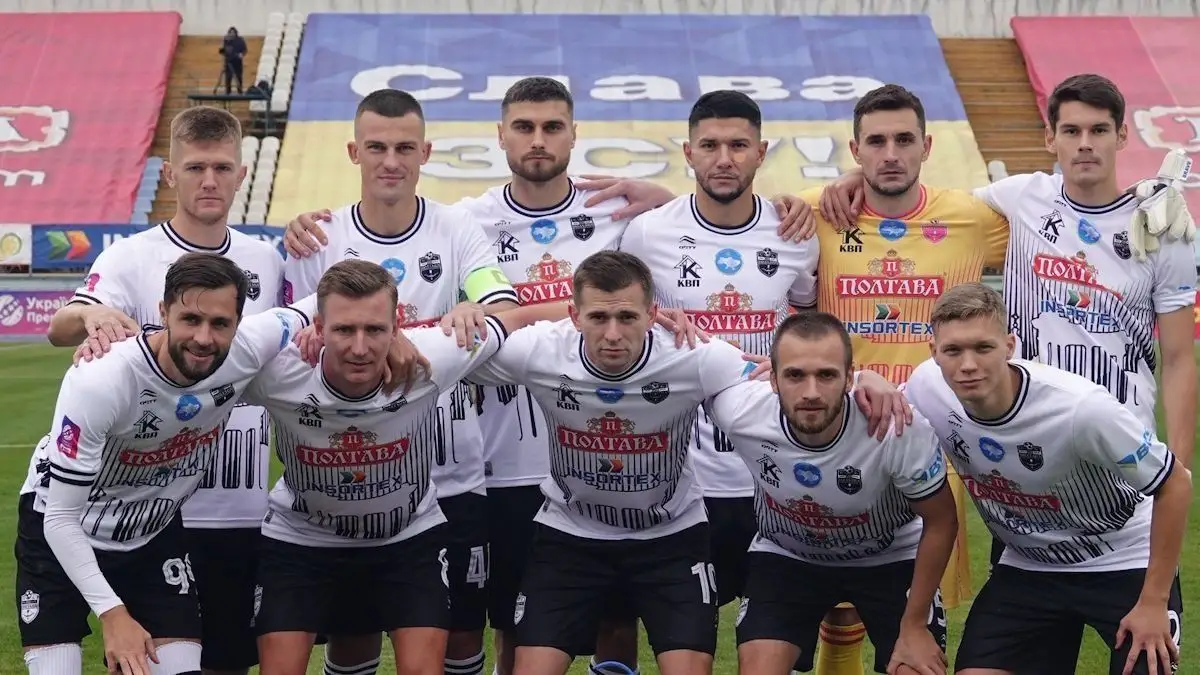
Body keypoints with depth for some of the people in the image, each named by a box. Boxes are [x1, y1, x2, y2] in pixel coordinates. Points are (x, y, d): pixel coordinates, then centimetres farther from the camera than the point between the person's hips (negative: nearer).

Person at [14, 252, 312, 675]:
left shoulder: (247, 351, -23)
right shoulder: (98, 381, -34)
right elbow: (61, 519, -26)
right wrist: (112, 612, -33)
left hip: (154, 534, 4)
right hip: (60, 533, -4)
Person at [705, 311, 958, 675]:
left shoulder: (900, 426, -35)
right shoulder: (739, 411, -31)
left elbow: (940, 522, -16)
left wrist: (915, 626, -11)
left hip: (889, 560, 0)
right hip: (785, 557, 1)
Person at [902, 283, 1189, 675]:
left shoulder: (1080, 406, -33)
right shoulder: (927, 389, -20)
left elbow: (1175, 484, -19)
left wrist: (1153, 602, -16)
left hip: (1125, 564, -4)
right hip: (1028, 566, 4)